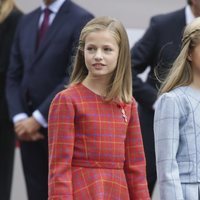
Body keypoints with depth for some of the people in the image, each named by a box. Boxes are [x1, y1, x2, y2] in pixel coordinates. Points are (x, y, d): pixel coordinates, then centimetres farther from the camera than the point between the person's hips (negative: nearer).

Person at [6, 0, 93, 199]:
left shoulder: (81, 20, -6)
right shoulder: (27, 21, 14)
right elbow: (14, 76, 13)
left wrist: (38, 119, -14)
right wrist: (19, 117, -3)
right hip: (28, 127, 5)